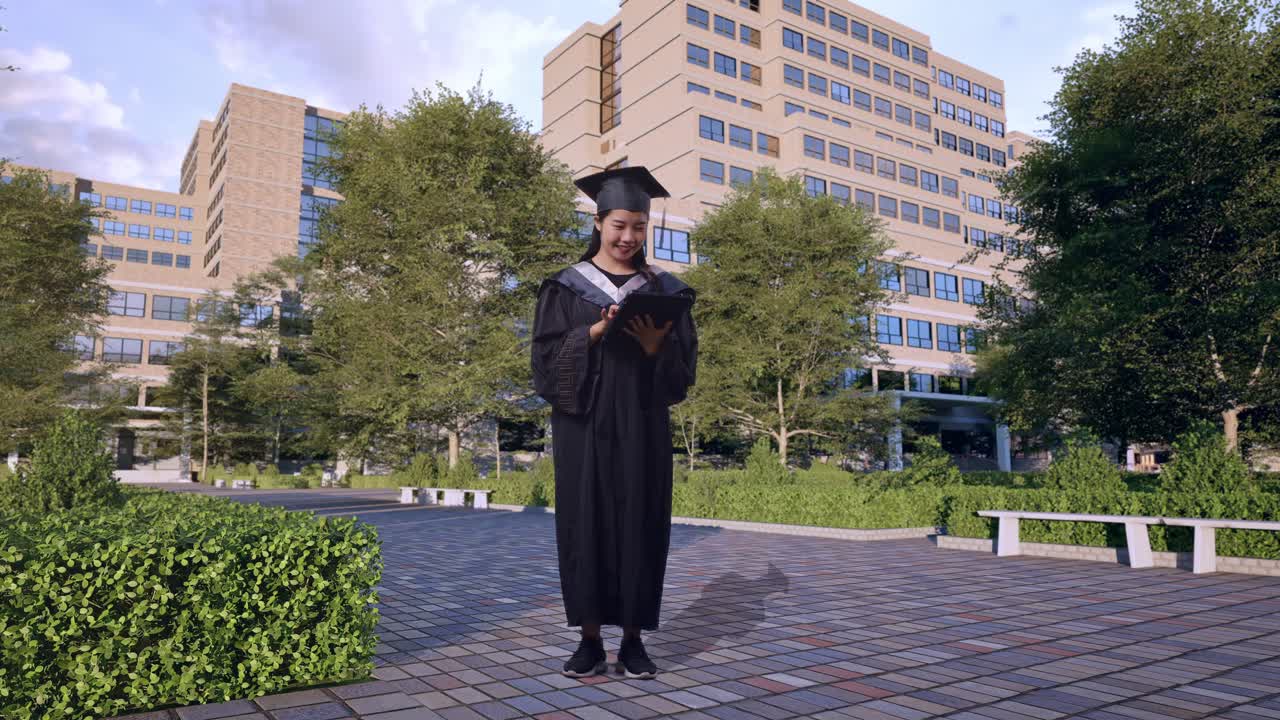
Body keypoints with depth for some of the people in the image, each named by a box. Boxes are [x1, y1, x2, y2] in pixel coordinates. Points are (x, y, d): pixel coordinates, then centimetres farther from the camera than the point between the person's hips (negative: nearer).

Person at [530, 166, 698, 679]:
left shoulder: (664, 289, 9)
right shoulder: (566, 288, 5)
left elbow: (685, 365, 5)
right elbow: (548, 357, -2)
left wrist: (655, 345, -15)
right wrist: (594, 334, -17)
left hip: (642, 427, 1)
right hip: (584, 426, -1)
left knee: (640, 524, 2)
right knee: (585, 524, 0)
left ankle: (633, 641, 13)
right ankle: (590, 641, 11)